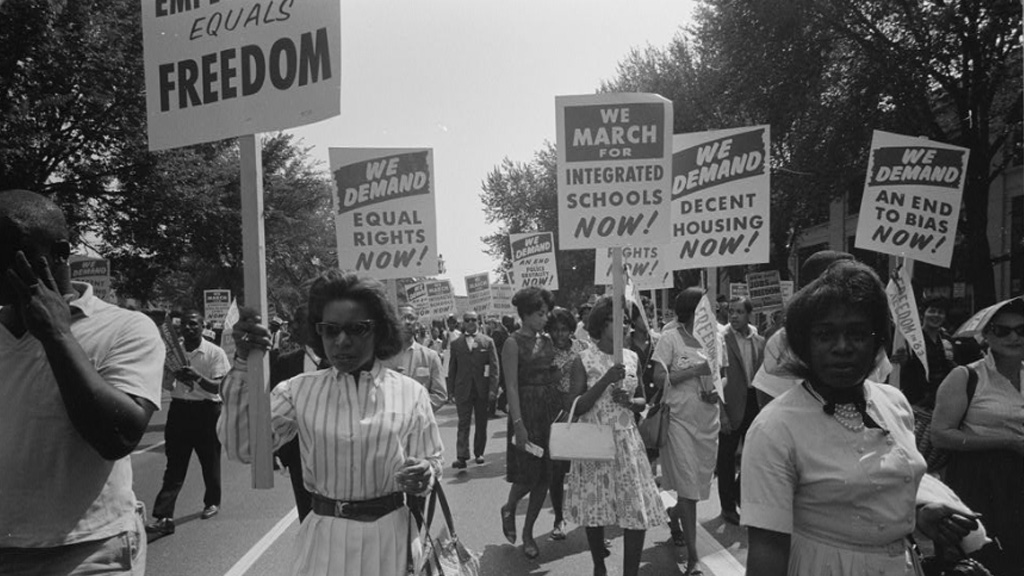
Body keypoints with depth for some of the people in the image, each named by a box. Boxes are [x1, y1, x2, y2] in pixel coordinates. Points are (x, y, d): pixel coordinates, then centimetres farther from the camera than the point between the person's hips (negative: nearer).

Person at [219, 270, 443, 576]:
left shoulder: (410, 393, -4)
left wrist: (424, 474, -24)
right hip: (324, 538, 1)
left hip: (389, 537, 0)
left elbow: (431, 463, 0)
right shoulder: (299, 390, -2)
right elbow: (241, 447, -12)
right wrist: (244, 363, -19)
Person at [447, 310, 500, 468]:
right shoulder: (456, 344, 6)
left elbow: (494, 366, -2)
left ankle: (479, 453, 23)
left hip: (482, 389, 0)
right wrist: (453, 389, 1)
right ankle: (462, 457, -8)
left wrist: (493, 389, -10)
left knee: (481, 423, 10)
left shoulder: (487, 341, 2)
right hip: (463, 390, 0)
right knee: (463, 424, -5)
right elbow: (452, 368, 8)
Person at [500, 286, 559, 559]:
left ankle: (528, 532, 22)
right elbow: (511, 386, -13)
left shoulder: (547, 340, 9)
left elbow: (554, 376, 10)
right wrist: (518, 424, -19)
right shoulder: (513, 343, -9)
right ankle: (509, 508, 30)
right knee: (528, 474, -2)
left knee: (544, 475, 8)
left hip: (550, 411, 6)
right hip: (526, 411, -6)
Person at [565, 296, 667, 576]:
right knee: (595, 509, 9)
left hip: (627, 441, 3)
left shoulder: (632, 358, 3)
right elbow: (576, 408, -12)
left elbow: (643, 401, 12)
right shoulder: (584, 360, -8)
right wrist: (606, 380, -21)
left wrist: (630, 401, -11)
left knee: (638, 511, -2)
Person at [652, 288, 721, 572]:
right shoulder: (670, 338, -6)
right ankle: (693, 557, 2)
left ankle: (674, 521, 42)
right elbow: (658, 377, -11)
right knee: (688, 486, -5)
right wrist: (695, 370, -17)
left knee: (700, 481, 13)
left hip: (708, 419, 5)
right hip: (679, 418, -5)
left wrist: (716, 389, -6)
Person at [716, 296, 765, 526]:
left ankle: (740, 493, 38)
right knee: (726, 457, 6)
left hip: (754, 403, 5)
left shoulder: (759, 342, 7)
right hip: (732, 405, -5)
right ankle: (728, 506, 21)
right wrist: (721, 413, -15)